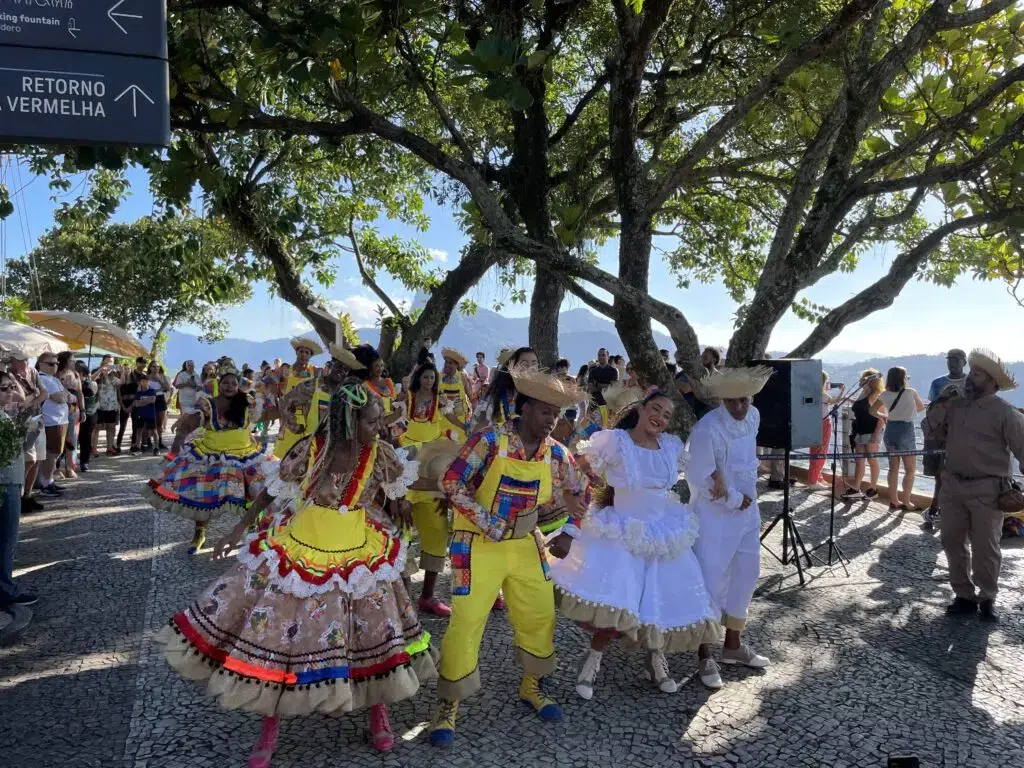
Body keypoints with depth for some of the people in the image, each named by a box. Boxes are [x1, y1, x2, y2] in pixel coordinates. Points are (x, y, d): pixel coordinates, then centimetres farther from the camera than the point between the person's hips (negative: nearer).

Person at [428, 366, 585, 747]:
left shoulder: (555, 453, -4)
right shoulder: (489, 440, -19)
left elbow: (577, 497, 10)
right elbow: (451, 484, -20)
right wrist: (490, 525, -22)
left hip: (525, 544, 6)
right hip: (478, 544, -5)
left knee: (540, 615, 13)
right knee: (467, 622, -4)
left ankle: (532, 686, 38)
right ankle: (448, 704, 16)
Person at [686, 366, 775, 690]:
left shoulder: (753, 416, -2)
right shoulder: (707, 429, -25)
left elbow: (747, 458, 4)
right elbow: (698, 479, -21)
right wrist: (735, 500, -13)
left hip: (746, 510, 8)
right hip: (714, 514, -7)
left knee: (745, 576, 16)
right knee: (710, 581, -2)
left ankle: (733, 645, 34)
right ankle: (704, 656, 14)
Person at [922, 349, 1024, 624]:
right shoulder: (956, 405, 4)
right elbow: (931, 431, 7)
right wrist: (939, 404, -6)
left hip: (987, 490, -5)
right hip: (954, 485, 5)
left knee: (985, 549, 5)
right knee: (952, 542, 11)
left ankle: (987, 599, 22)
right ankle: (964, 596, 23)